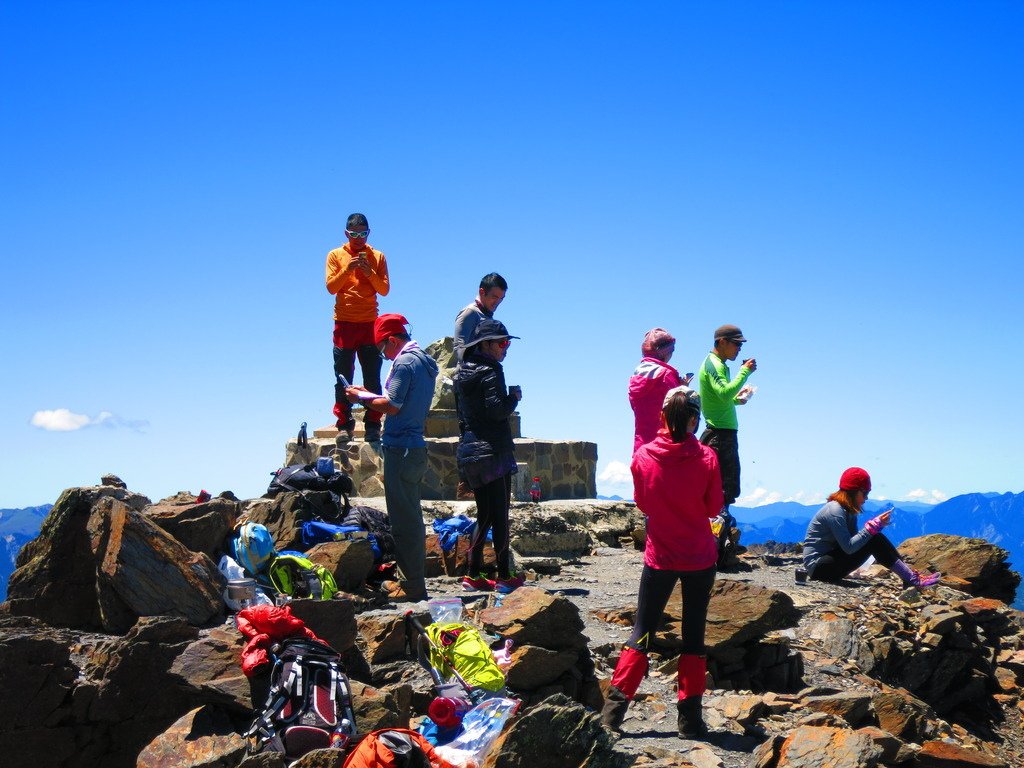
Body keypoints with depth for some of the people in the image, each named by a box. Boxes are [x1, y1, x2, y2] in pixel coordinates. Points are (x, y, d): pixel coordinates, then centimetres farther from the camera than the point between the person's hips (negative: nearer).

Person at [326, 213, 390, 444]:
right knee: (343, 378, -1)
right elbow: (331, 287, -2)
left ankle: (372, 424, 3)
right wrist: (348, 269, -15)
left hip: (370, 323, 1)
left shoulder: (377, 257, 9)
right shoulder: (336, 255, 7)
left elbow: (385, 289, 4)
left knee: (372, 378, -1)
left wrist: (369, 272, -12)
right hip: (344, 323, -1)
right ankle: (344, 425, 2)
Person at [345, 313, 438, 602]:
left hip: (401, 448, -10)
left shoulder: (405, 363, -12)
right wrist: (371, 395, 19)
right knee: (411, 517, 15)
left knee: (404, 520, -7)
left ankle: (414, 588, -5)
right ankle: (416, 583, 21)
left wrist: (362, 398, -4)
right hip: (416, 446, 10)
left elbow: (392, 406, -18)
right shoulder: (424, 362, 17)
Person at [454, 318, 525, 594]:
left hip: (469, 450, 9)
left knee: (484, 515, 14)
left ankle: (473, 574, 13)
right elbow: (498, 410, -20)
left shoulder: (462, 373, 14)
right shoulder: (490, 372, -12)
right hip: (493, 452, -9)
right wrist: (514, 397, -4)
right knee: (500, 516, -3)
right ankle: (505, 577, 0)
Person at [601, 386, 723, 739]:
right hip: (700, 557, -1)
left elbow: (642, 504, 6)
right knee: (694, 634, 8)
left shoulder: (643, 456, -7)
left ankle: (615, 706, 6)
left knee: (642, 631, 10)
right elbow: (714, 508, 0)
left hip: (660, 556, 1)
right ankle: (689, 715, 9)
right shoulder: (706, 458, -11)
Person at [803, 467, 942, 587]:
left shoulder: (849, 511, 11)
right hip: (818, 566, -9)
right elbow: (849, 547, -26)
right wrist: (874, 526, -21)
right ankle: (913, 579, -15)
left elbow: (855, 539, 0)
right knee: (873, 540, -18)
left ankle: (911, 575, -6)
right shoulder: (834, 511, -20)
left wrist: (876, 525, -13)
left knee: (874, 538, -4)